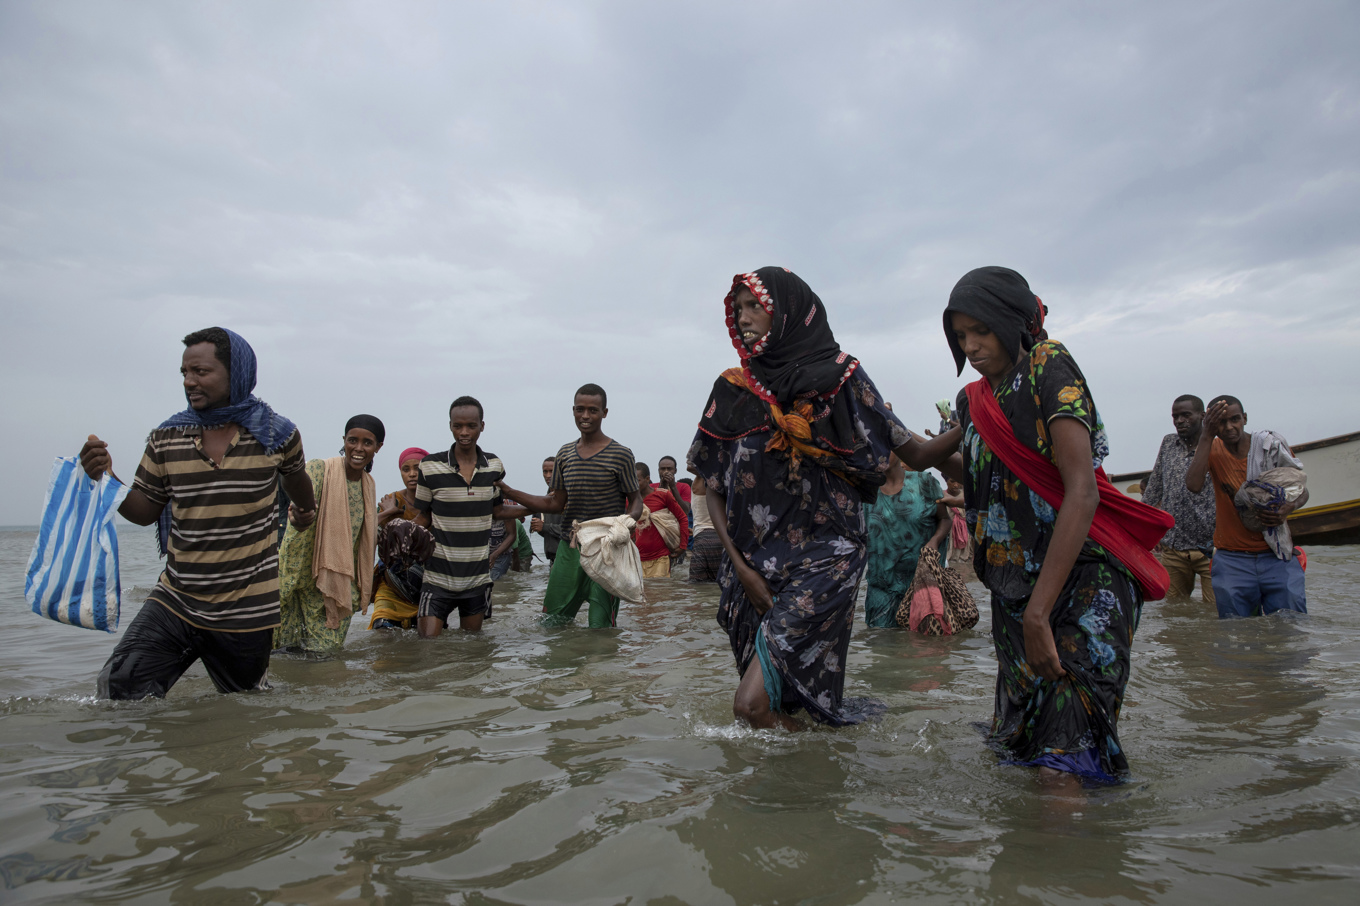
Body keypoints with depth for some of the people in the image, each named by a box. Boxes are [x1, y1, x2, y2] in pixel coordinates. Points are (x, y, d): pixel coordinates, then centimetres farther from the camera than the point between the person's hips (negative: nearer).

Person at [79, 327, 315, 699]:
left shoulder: (276, 434, -6)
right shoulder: (166, 439, -1)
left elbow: (294, 476, 16)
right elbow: (144, 511, 7)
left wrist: (307, 510, 36)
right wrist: (107, 478, -12)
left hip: (246, 609, -1)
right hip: (174, 599, 2)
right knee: (118, 688, -14)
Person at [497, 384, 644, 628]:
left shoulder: (620, 455, -5)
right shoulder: (565, 454, 10)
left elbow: (635, 500, 1)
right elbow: (556, 504, 12)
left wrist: (628, 519, -23)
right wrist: (509, 492, 6)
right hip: (570, 546, 5)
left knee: (600, 625, -4)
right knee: (553, 621, 10)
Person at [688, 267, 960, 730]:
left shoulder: (839, 377, 1)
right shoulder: (733, 390, 9)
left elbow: (917, 455, -1)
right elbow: (713, 489, 9)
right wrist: (740, 566, -1)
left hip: (823, 557, -4)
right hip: (754, 565, 4)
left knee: (753, 703, -15)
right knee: (778, 701, 4)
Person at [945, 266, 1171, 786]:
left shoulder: (1049, 368, -8)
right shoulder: (973, 401, 13)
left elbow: (1082, 493, -19)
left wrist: (1038, 613, -22)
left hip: (1082, 578, -7)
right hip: (1014, 587, 7)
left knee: (1061, 768, -17)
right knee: (1015, 747, 10)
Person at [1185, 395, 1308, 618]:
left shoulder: (1272, 445, -2)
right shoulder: (1212, 450, 0)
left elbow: (1301, 490, 8)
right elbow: (1193, 485, -21)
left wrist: (1289, 508, -16)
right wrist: (1207, 436, -22)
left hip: (1276, 556, 0)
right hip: (1231, 560, 0)